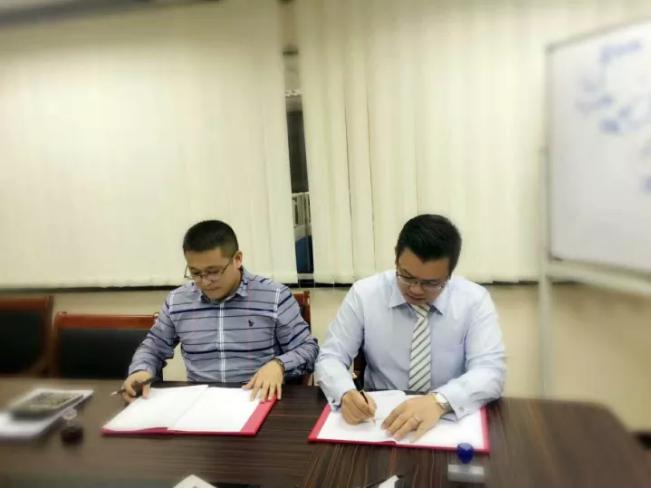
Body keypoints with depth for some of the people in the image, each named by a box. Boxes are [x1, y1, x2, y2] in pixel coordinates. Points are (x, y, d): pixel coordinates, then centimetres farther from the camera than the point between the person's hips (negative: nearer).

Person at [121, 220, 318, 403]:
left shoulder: (275, 297, -6)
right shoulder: (177, 301, 6)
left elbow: (308, 348, -1)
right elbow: (153, 347, 20)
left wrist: (278, 364, -21)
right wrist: (141, 370, -2)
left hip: (259, 401, -1)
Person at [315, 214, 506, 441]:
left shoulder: (475, 300, -7)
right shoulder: (363, 293, -7)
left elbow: (491, 370, -14)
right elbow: (330, 358, -5)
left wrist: (440, 400, -31)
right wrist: (346, 394, -25)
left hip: (450, 419, 0)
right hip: (379, 420, 1)